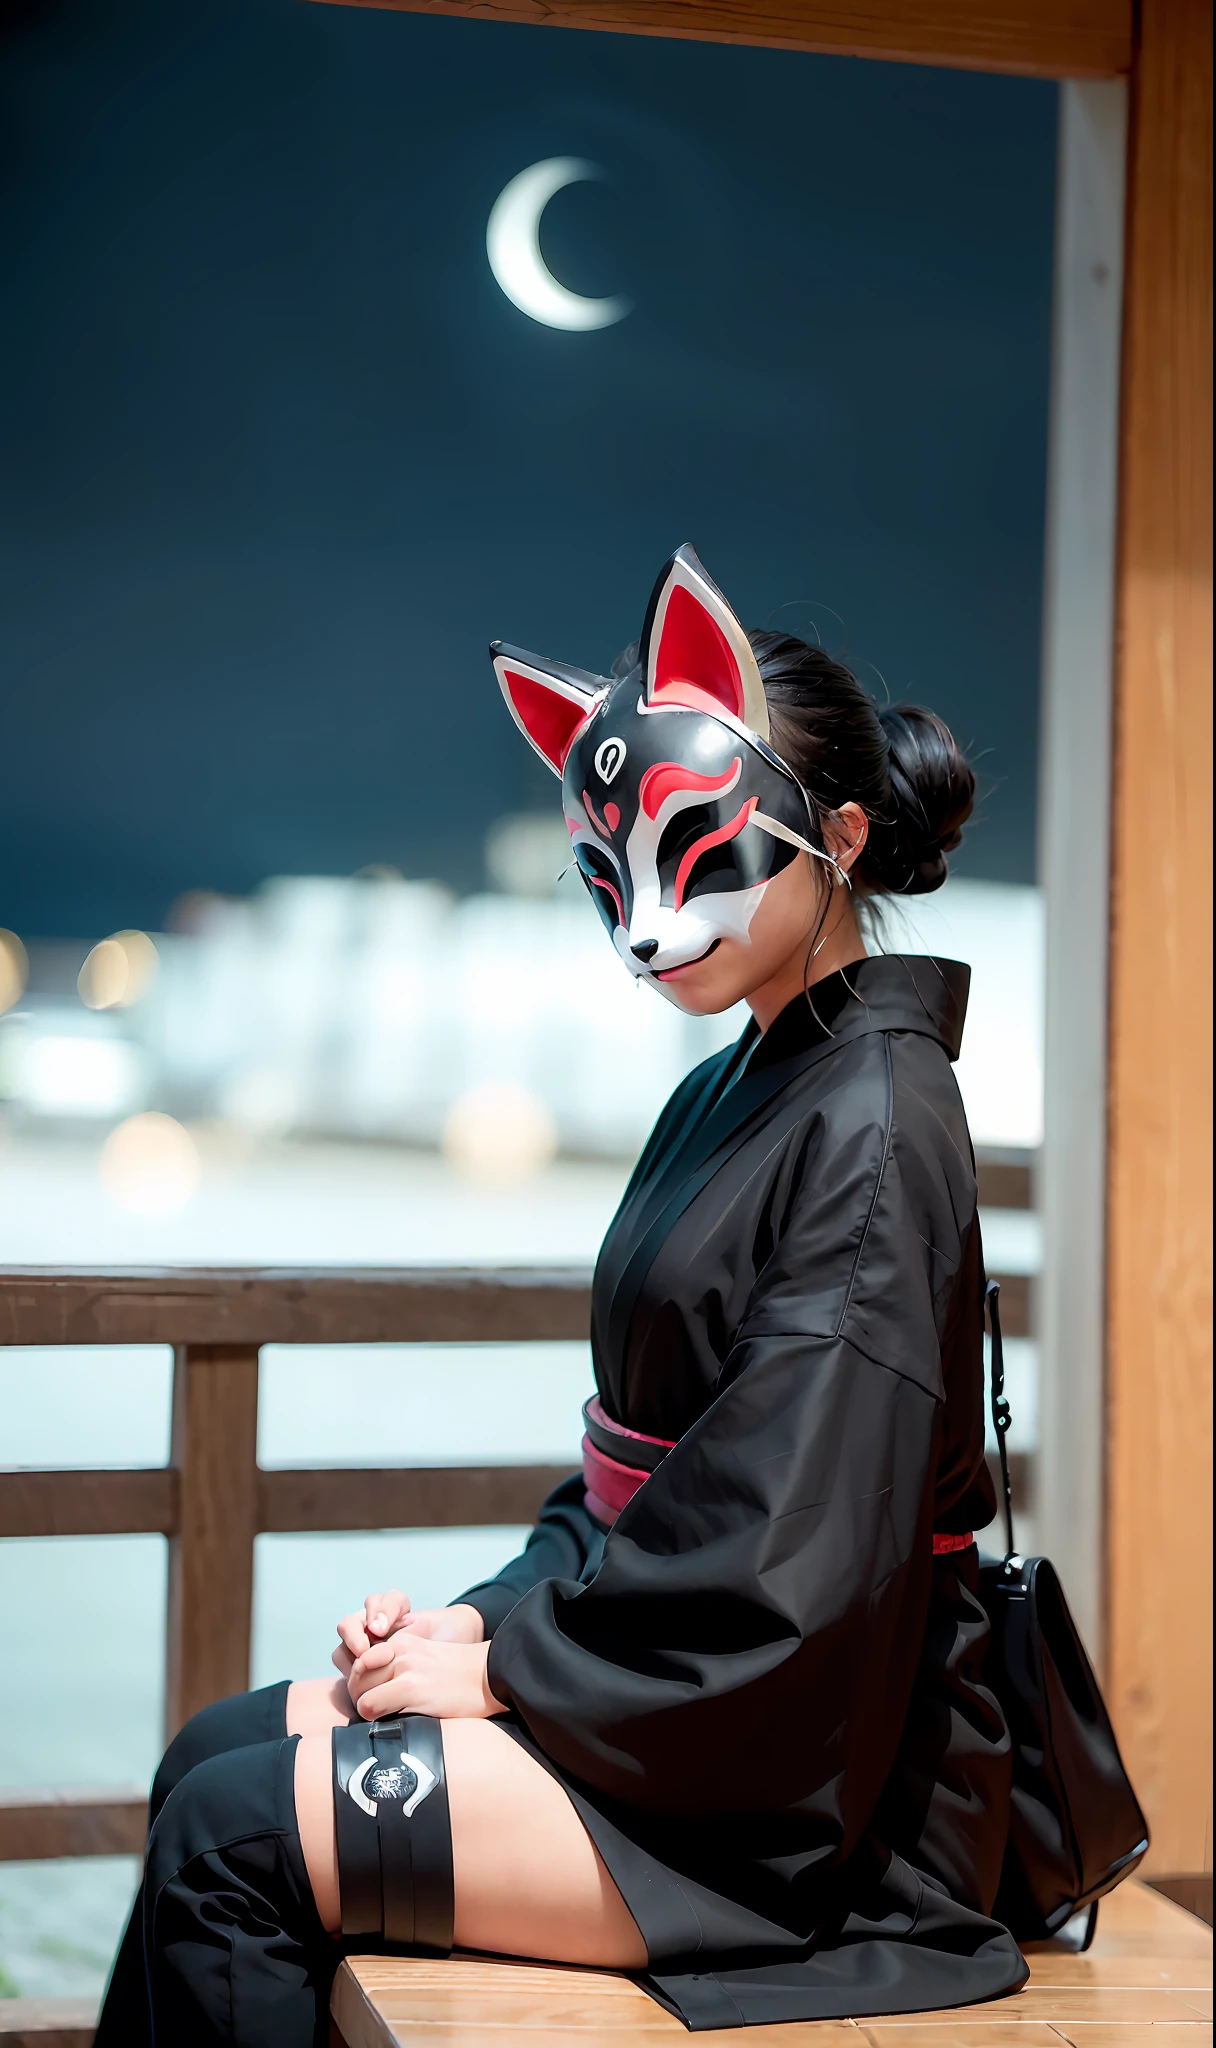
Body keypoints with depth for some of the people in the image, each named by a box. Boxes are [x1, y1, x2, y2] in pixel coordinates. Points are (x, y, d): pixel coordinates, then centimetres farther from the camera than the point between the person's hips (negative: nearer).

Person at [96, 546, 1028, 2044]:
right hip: (687, 1693, 9)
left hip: (814, 1778, -9)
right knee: (217, 1753, 5)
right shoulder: (730, 1091, 13)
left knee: (237, 1837, -15)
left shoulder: (872, 1123, -17)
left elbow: (790, 1568, -23)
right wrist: (494, 1613, 3)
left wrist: (512, 1666, -13)